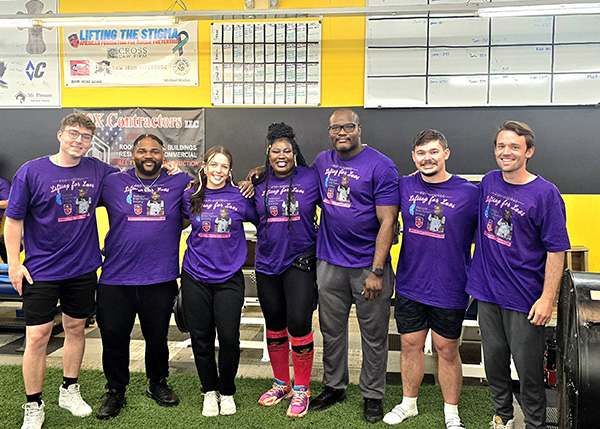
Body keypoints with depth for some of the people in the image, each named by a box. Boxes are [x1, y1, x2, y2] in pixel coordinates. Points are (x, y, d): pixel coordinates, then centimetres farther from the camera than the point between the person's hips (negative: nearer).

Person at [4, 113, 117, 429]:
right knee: (37, 337, -1)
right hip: (41, 270, -3)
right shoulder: (31, 171, -7)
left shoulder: (97, 170, 1)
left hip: (83, 269, 4)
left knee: (76, 329, 15)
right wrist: (14, 264, -7)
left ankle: (69, 391, 34)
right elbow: (14, 219, -3)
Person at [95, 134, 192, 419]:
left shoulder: (180, 183, 4)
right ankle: (115, 392, 29)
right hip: (115, 278, 0)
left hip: (160, 280, 0)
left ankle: (158, 384, 38)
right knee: (113, 338, 8)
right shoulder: (112, 183, 4)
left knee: (157, 337, 14)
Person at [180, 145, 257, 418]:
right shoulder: (190, 197, 3)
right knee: (201, 338, 7)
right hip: (195, 277, 2)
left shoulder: (240, 198, -1)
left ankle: (227, 392, 20)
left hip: (229, 278, -1)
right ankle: (209, 391, 28)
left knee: (229, 337, -4)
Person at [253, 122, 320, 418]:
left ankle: (301, 389, 14)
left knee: (299, 324, -7)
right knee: (274, 326, 13)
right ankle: (281, 383, 33)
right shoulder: (260, 183, 5)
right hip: (267, 264, 4)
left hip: (300, 261, -3)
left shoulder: (310, 178, -3)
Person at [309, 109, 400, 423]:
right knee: (331, 331, 16)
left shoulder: (381, 167, -10)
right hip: (329, 264, 5)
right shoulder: (322, 161, 7)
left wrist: (377, 271, -18)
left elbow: (387, 222, -14)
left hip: (369, 266, -4)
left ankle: (372, 396, 26)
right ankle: (334, 386, 34)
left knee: (374, 336, 8)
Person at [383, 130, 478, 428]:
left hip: (449, 290, -2)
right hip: (410, 285, 3)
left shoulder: (469, 193, -9)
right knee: (410, 345, 14)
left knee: (447, 350, 11)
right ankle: (408, 403, 35)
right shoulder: (404, 187, -1)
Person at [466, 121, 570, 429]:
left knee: (528, 368, 7)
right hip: (487, 291, 5)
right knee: (493, 360, 16)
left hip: (524, 298, -5)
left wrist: (547, 298, -14)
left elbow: (556, 250, -12)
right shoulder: (488, 182, 4)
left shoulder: (545, 193, -12)